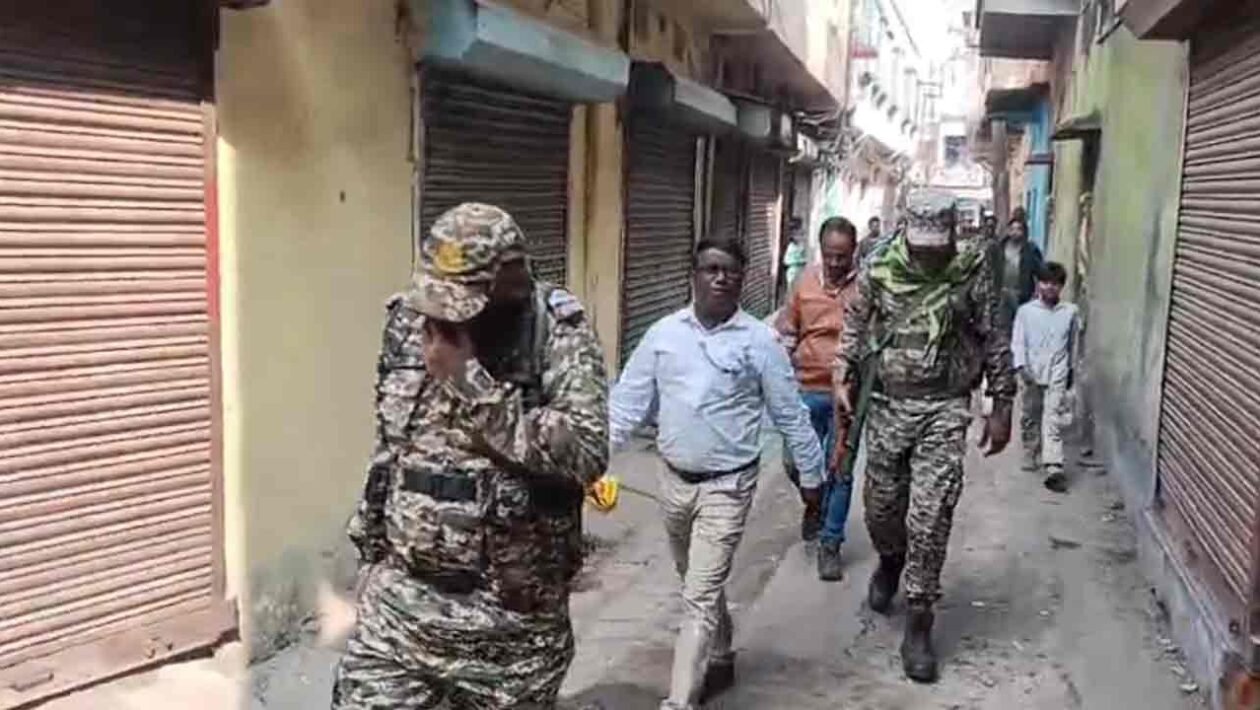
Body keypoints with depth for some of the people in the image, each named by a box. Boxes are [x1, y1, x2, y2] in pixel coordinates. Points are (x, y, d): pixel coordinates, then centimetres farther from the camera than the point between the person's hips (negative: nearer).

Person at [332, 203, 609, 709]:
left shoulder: (559, 334, -14)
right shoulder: (408, 322, 1)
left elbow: (586, 454, -27)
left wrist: (471, 383, -25)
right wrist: (371, 545, 17)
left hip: (511, 611, -3)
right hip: (398, 596, 4)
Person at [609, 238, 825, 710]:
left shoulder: (759, 341, -9)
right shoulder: (663, 333, -2)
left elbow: (790, 414, -1)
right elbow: (628, 400, 1)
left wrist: (810, 475, 5)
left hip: (727, 486, -4)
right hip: (674, 480, 4)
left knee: (700, 597, -6)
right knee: (700, 584, 22)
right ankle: (719, 660, 45)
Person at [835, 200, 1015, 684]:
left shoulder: (972, 274, -5)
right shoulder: (879, 271, -1)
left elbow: (995, 342, 3)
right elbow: (853, 329, 11)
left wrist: (1001, 407, 3)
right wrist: (842, 379, -1)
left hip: (945, 410, -2)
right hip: (887, 404, 2)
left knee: (931, 516, -6)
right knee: (881, 503, 13)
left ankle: (919, 624, 6)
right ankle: (889, 562, 48)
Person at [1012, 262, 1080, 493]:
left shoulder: (1070, 312, 2)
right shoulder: (1026, 311, -3)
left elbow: (1073, 344, 13)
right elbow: (1018, 342, -5)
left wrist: (1071, 369, 19)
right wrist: (1021, 366, -17)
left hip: (1057, 375, -1)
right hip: (1031, 374, 1)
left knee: (1053, 421, -10)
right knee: (1031, 418, 14)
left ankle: (1053, 468, -16)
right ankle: (1031, 457, 31)